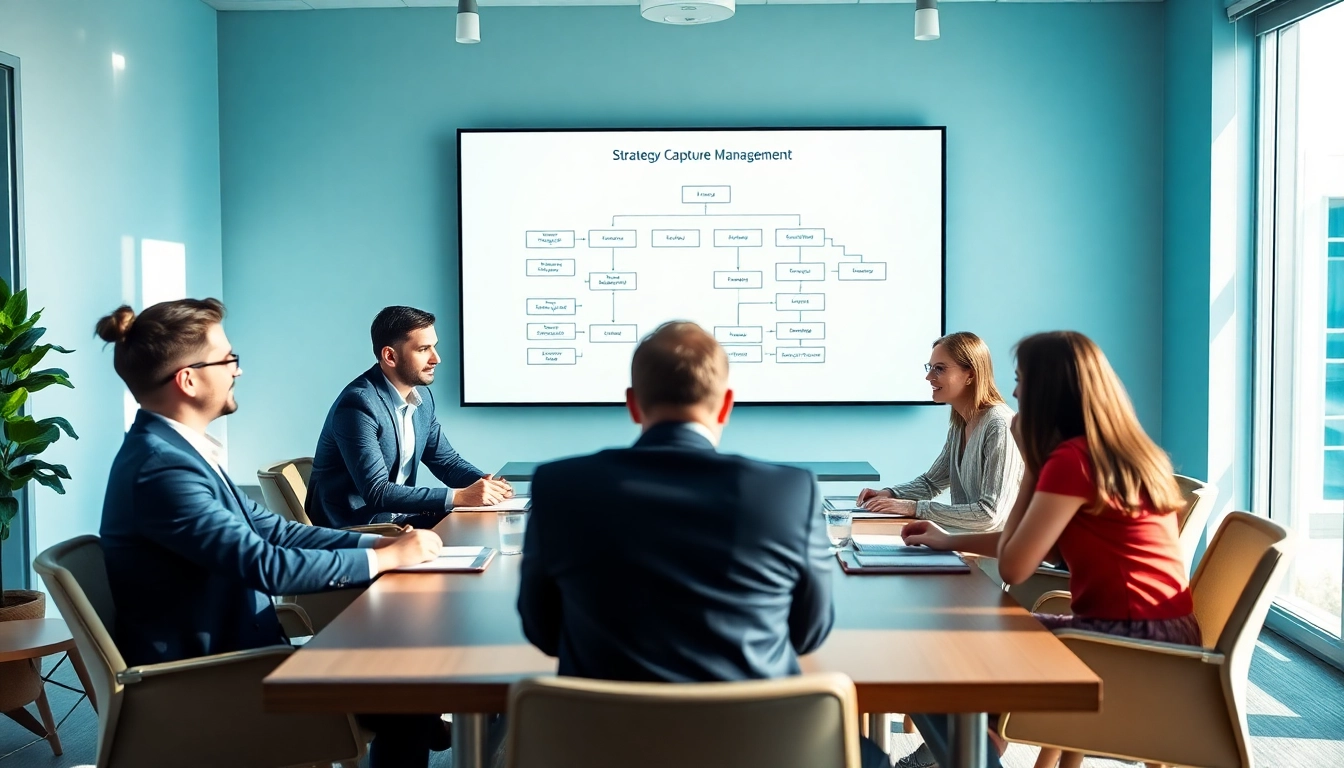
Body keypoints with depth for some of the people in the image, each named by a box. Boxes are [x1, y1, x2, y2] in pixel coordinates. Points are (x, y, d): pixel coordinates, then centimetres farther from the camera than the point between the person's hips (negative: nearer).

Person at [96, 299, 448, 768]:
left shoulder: (175, 449, 7)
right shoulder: (161, 467, -23)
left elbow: (267, 528, 10)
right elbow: (266, 564, -26)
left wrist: (374, 541, 0)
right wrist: (385, 558, -16)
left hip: (220, 657, 9)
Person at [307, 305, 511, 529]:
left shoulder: (422, 396, 3)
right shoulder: (359, 405, -22)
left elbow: (447, 460, 12)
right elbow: (376, 493, -28)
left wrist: (485, 483, -9)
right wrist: (459, 496, -31)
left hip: (397, 516, 8)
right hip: (350, 529, -7)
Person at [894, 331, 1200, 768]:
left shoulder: (1072, 457, -16)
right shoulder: (1115, 450, 14)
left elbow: (1013, 567, -14)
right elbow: (1037, 543, 22)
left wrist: (1030, 463, -6)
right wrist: (950, 542, 23)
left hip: (1134, 640, -9)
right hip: (1155, 635, 10)